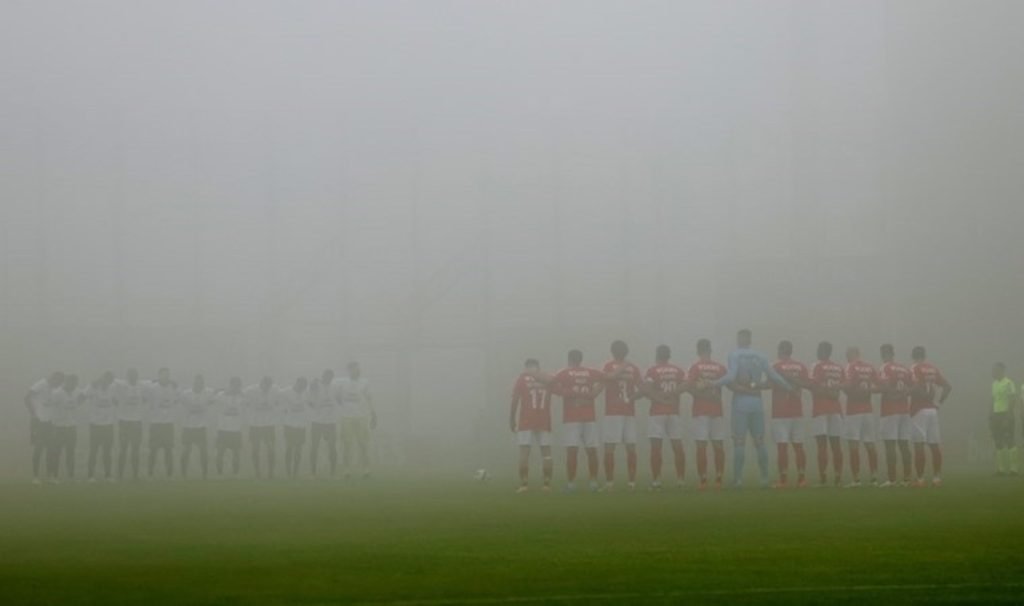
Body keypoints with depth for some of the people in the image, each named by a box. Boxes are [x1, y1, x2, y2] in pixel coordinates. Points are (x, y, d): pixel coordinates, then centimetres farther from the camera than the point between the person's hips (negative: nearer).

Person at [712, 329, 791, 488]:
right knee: (759, 442, 9)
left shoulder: (734, 355, -4)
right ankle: (764, 477, 6)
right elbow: (774, 377, 7)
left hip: (741, 400, -4)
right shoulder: (760, 357, 10)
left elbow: (730, 377, -17)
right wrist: (790, 388, 21)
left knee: (739, 441, -3)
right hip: (757, 401, 4)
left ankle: (738, 478, -6)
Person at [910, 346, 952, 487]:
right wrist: (940, 401, 15)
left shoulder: (914, 369, -8)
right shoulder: (933, 369, 12)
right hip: (933, 409, 6)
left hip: (918, 410, -6)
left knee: (919, 445, -6)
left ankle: (920, 479, -9)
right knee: (934, 445, 9)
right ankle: (937, 477, 10)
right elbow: (947, 387, 12)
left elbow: (916, 387, -24)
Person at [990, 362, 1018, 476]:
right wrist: (991, 415, 17)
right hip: (996, 415, 8)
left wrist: (1009, 415, -19)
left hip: (1006, 415, -8)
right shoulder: (994, 383, 16)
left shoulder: (1009, 383, -9)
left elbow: (1013, 400, -13)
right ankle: (1000, 468, 9)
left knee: (1009, 441, -7)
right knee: (998, 442, 6)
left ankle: (1012, 468, -6)